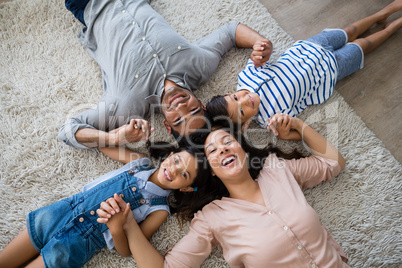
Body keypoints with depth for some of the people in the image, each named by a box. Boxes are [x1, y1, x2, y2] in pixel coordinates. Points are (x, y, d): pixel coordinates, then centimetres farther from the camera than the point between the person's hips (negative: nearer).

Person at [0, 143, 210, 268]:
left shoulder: (159, 210, -9)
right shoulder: (139, 161, 0)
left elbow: (126, 251, -10)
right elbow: (102, 144, 13)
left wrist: (116, 228, -32)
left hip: (77, 245, -3)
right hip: (60, 213, 4)